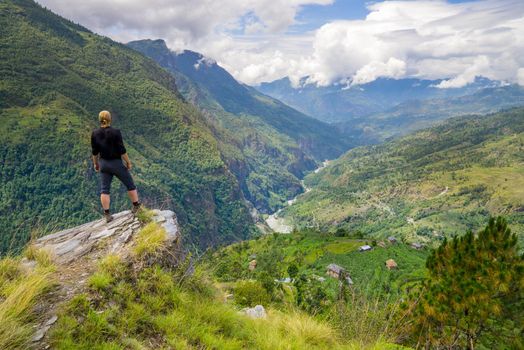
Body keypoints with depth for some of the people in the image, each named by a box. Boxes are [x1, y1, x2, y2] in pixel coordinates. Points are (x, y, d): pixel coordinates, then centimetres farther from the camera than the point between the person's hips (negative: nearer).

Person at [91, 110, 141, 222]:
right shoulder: (115, 132, -19)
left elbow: (95, 151, 3)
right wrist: (128, 162, -5)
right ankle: (136, 206, 25)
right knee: (130, 184, 15)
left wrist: (95, 163, 17)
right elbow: (122, 150, -18)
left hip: (104, 164, 4)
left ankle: (107, 214, 8)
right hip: (117, 163, -4)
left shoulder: (95, 133, -5)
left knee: (104, 190, 9)